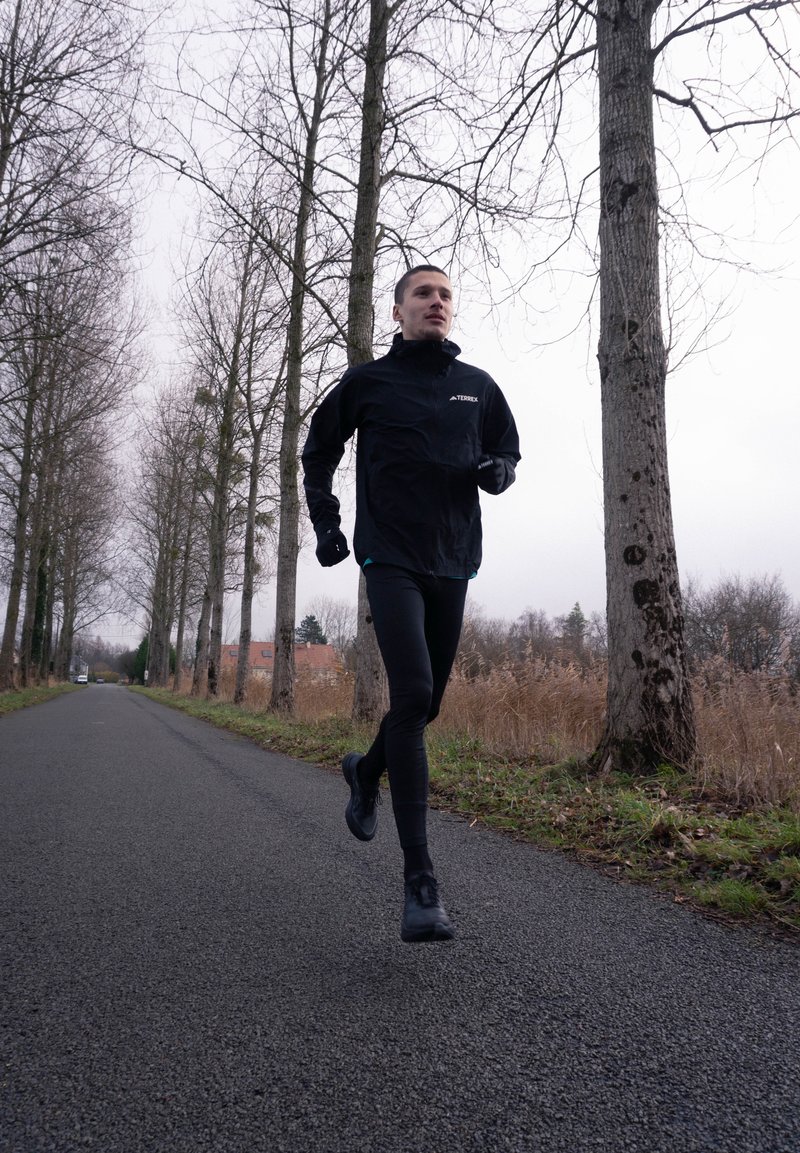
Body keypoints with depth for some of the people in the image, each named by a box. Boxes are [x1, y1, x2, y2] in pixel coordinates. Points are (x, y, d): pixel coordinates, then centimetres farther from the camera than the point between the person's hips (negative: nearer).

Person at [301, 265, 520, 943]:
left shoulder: (479, 386, 12)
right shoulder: (368, 381, 5)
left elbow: (508, 452, 21)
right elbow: (319, 450, 16)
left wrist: (495, 470, -4)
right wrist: (325, 523, 4)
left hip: (454, 562, 4)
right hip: (391, 560, -4)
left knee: (428, 702, 11)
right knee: (412, 694, -20)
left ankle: (366, 773, 44)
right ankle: (420, 878, -16)